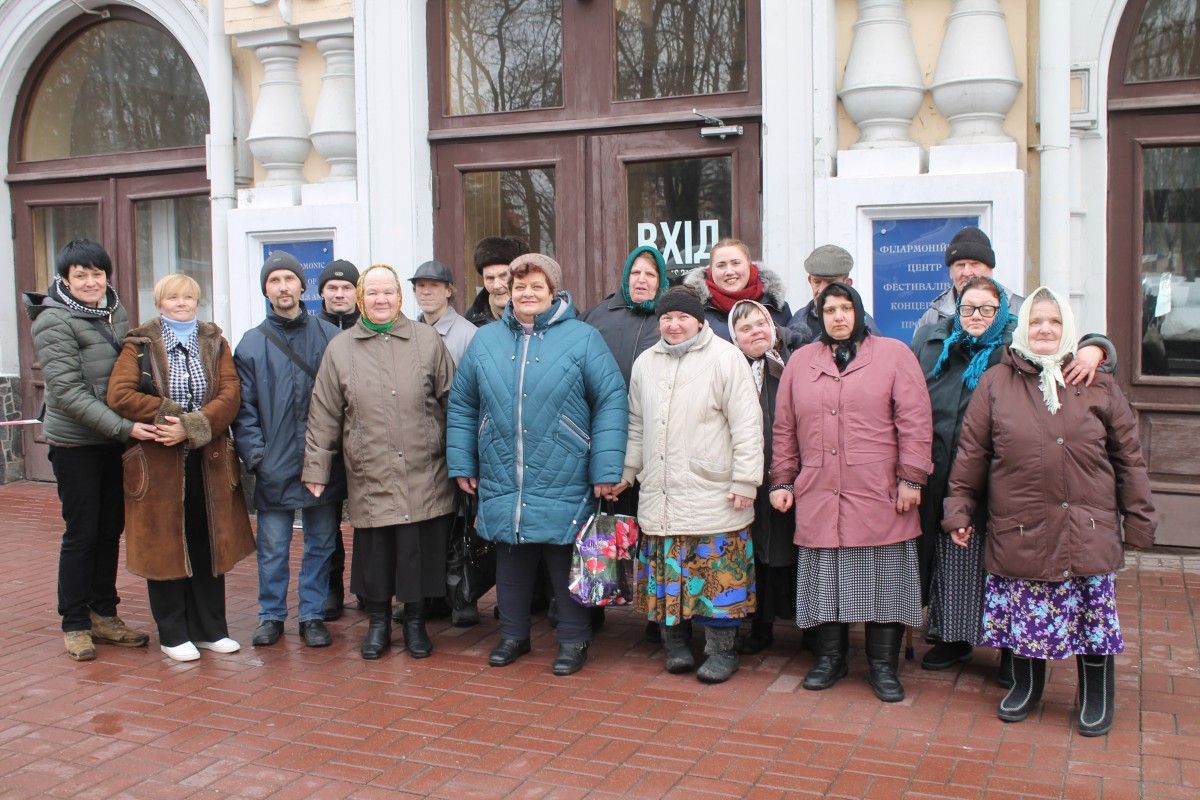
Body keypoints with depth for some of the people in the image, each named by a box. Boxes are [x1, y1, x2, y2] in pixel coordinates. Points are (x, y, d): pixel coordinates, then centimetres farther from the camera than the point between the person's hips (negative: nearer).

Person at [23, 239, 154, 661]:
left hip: (114, 440, 6)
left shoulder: (115, 312, 7)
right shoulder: (54, 321, -12)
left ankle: (103, 614, 25)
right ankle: (74, 624, 15)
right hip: (75, 443, -6)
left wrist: (132, 426, 3)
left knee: (111, 530, 12)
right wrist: (123, 427, -24)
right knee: (81, 533, 1)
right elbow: (68, 392, -17)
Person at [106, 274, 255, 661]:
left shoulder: (215, 342, 9)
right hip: (157, 461, -2)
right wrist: (170, 414, -18)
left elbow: (230, 394, -4)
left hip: (209, 460, 3)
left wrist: (192, 426, -17)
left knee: (209, 544, 8)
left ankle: (210, 628, 20)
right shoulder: (139, 344, 2)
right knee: (165, 545, 4)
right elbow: (119, 395, -11)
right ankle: (172, 634, 15)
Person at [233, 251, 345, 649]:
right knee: (272, 548, 6)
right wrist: (255, 454, -8)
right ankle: (271, 615, 22)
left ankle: (313, 615, 21)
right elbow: (243, 407, 2)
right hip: (274, 467, 0)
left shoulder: (329, 337, 4)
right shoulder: (251, 344, 5)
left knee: (321, 543, 9)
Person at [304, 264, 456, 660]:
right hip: (369, 478, 1)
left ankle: (415, 622, 23)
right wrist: (316, 468, 4)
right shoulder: (340, 349, 6)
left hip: (423, 476, 0)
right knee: (374, 552, 7)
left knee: (419, 551, 4)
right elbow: (324, 416, 6)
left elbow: (452, 401, 7)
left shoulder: (428, 340, 4)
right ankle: (378, 623, 26)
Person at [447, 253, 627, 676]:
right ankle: (513, 634, 32)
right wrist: (461, 463, 8)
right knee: (510, 565, 15)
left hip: (563, 487, -3)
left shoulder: (582, 338, -4)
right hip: (502, 486, 3)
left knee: (566, 566, 8)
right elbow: (461, 406, 12)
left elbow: (611, 403, -7)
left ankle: (574, 640, 23)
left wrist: (606, 470, -12)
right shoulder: (485, 340, 7)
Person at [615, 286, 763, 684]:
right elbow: (637, 426, 20)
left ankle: (721, 650, 16)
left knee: (717, 576, 1)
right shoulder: (645, 363, 13)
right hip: (659, 498, 5)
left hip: (714, 498, -5)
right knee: (665, 576, 9)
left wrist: (745, 481, -12)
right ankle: (675, 642, 24)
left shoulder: (726, 357, -5)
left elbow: (747, 425, -8)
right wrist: (625, 472, 17)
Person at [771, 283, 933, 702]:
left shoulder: (893, 354, 3)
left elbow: (915, 421, -3)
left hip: (879, 496, -2)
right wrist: (782, 481, 9)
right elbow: (784, 428, 12)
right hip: (818, 497, 2)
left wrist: (911, 478, -9)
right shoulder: (800, 361, 12)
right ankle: (830, 658, 23)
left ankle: (883, 666, 17)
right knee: (826, 580, 8)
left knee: (882, 582, 3)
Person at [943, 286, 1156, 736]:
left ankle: (1097, 700, 26)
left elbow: (1128, 455, 8)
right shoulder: (995, 383, 4)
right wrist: (958, 509, 3)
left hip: (1088, 531, 0)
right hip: (1020, 531, 0)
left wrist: (1139, 519, 6)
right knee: (1023, 615, 9)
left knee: (1093, 614, 5)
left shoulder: (1098, 384, 6)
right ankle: (1026, 687, 32)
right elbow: (971, 453, 5)